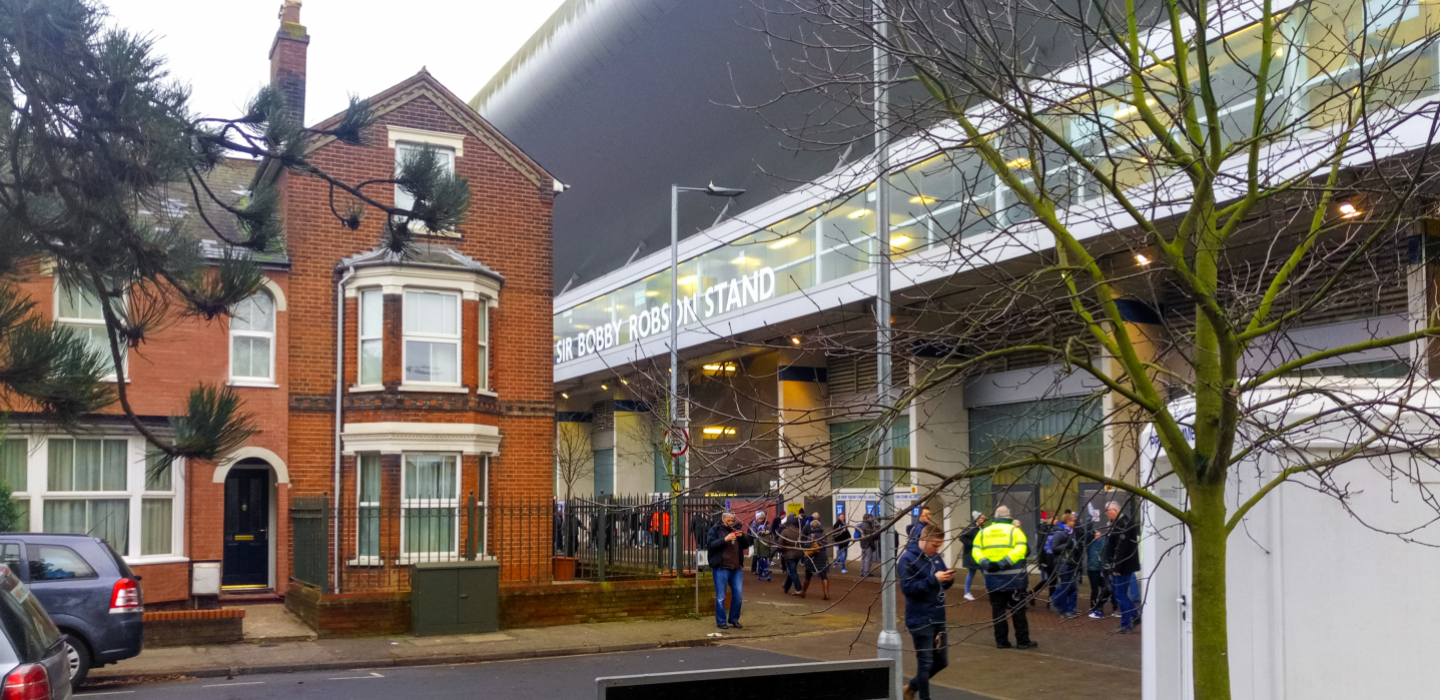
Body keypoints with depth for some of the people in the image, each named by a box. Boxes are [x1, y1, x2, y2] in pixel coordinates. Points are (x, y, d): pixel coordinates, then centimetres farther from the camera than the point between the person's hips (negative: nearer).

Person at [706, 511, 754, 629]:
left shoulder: (737, 529, 14)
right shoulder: (715, 530, 0)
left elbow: (746, 544, 14)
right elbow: (710, 545, -13)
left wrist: (743, 536, -6)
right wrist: (725, 539, -22)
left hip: (737, 568, 5)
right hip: (721, 568, -5)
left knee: (737, 595, 8)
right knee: (720, 597, 0)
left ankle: (734, 619, 21)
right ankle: (721, 621, 9)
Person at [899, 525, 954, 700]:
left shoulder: (937, 557, 8)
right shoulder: (908, 559, -14)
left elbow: (943, 586, 14)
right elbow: (907, 588, -21)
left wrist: (949, 579, -9)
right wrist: (934, 579, -26)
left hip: (938, 618, 7)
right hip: (920, 620, -7)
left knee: (942, 661, 15)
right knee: (925, 662, -2)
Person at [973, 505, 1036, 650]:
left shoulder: (983, 532, 9)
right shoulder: (1015, 530, -1)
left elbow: (976, 551, -1)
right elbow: (1021, 550, -14)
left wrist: (985, 563, -15)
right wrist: (1004, 563, -20)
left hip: (992, 577, 3)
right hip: (1014, 577, -3)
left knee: (998, 609, 10)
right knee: (1018, 609, 4)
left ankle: (1001, 640, 11)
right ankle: (1022, 641, 7)